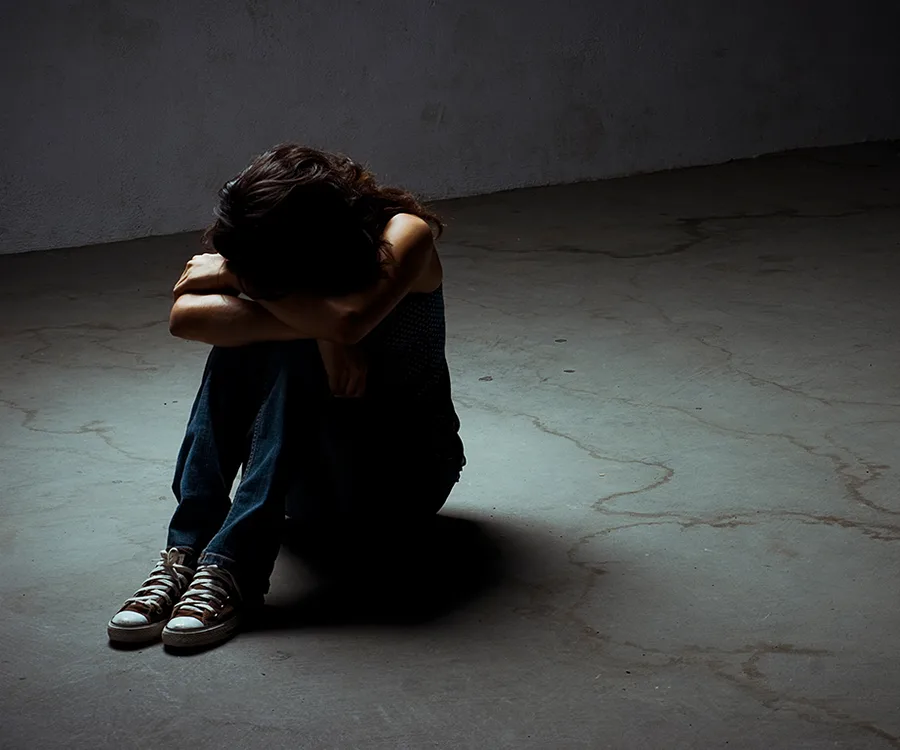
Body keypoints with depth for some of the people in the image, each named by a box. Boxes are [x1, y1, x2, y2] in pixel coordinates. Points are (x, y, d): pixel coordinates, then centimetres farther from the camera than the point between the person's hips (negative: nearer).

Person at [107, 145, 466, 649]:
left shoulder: (404, 235, -18)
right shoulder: (262, 245, -8)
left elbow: (348, 320, -38)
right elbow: (185, 317, -27)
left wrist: (237, 278, -25)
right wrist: (319, 329, -35)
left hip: (406, 475, -4)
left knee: (292, 353, -30)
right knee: (241, 338, -24)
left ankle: (232, 569, -36)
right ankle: (187, 551, -30)